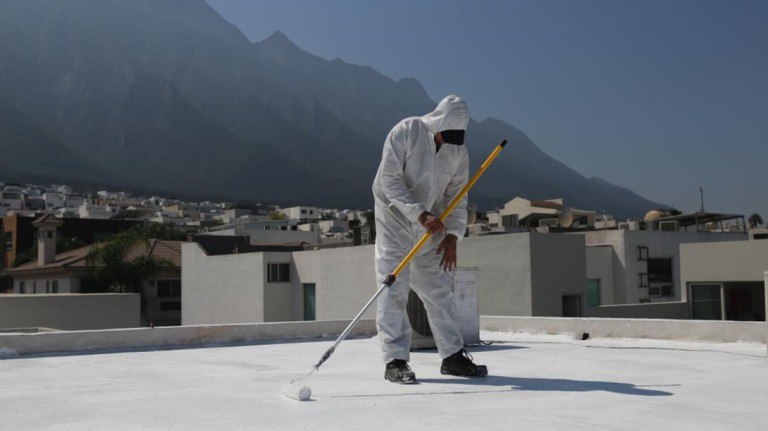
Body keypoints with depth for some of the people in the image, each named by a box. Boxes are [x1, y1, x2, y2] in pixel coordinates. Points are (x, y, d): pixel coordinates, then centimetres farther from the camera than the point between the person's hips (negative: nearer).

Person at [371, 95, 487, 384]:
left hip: (431, 227, 5)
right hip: (395, 221, -5)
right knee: (393, 289, -9)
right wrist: (421, 213, -27)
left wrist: (452, 235, -5)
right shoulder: (405, 132, -16)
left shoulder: (458, 151, -1)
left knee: (439, 290, 7)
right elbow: (390, 181, -20)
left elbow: (457, 196, 5)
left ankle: (453, 356, 16)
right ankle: (395, 361, -5)